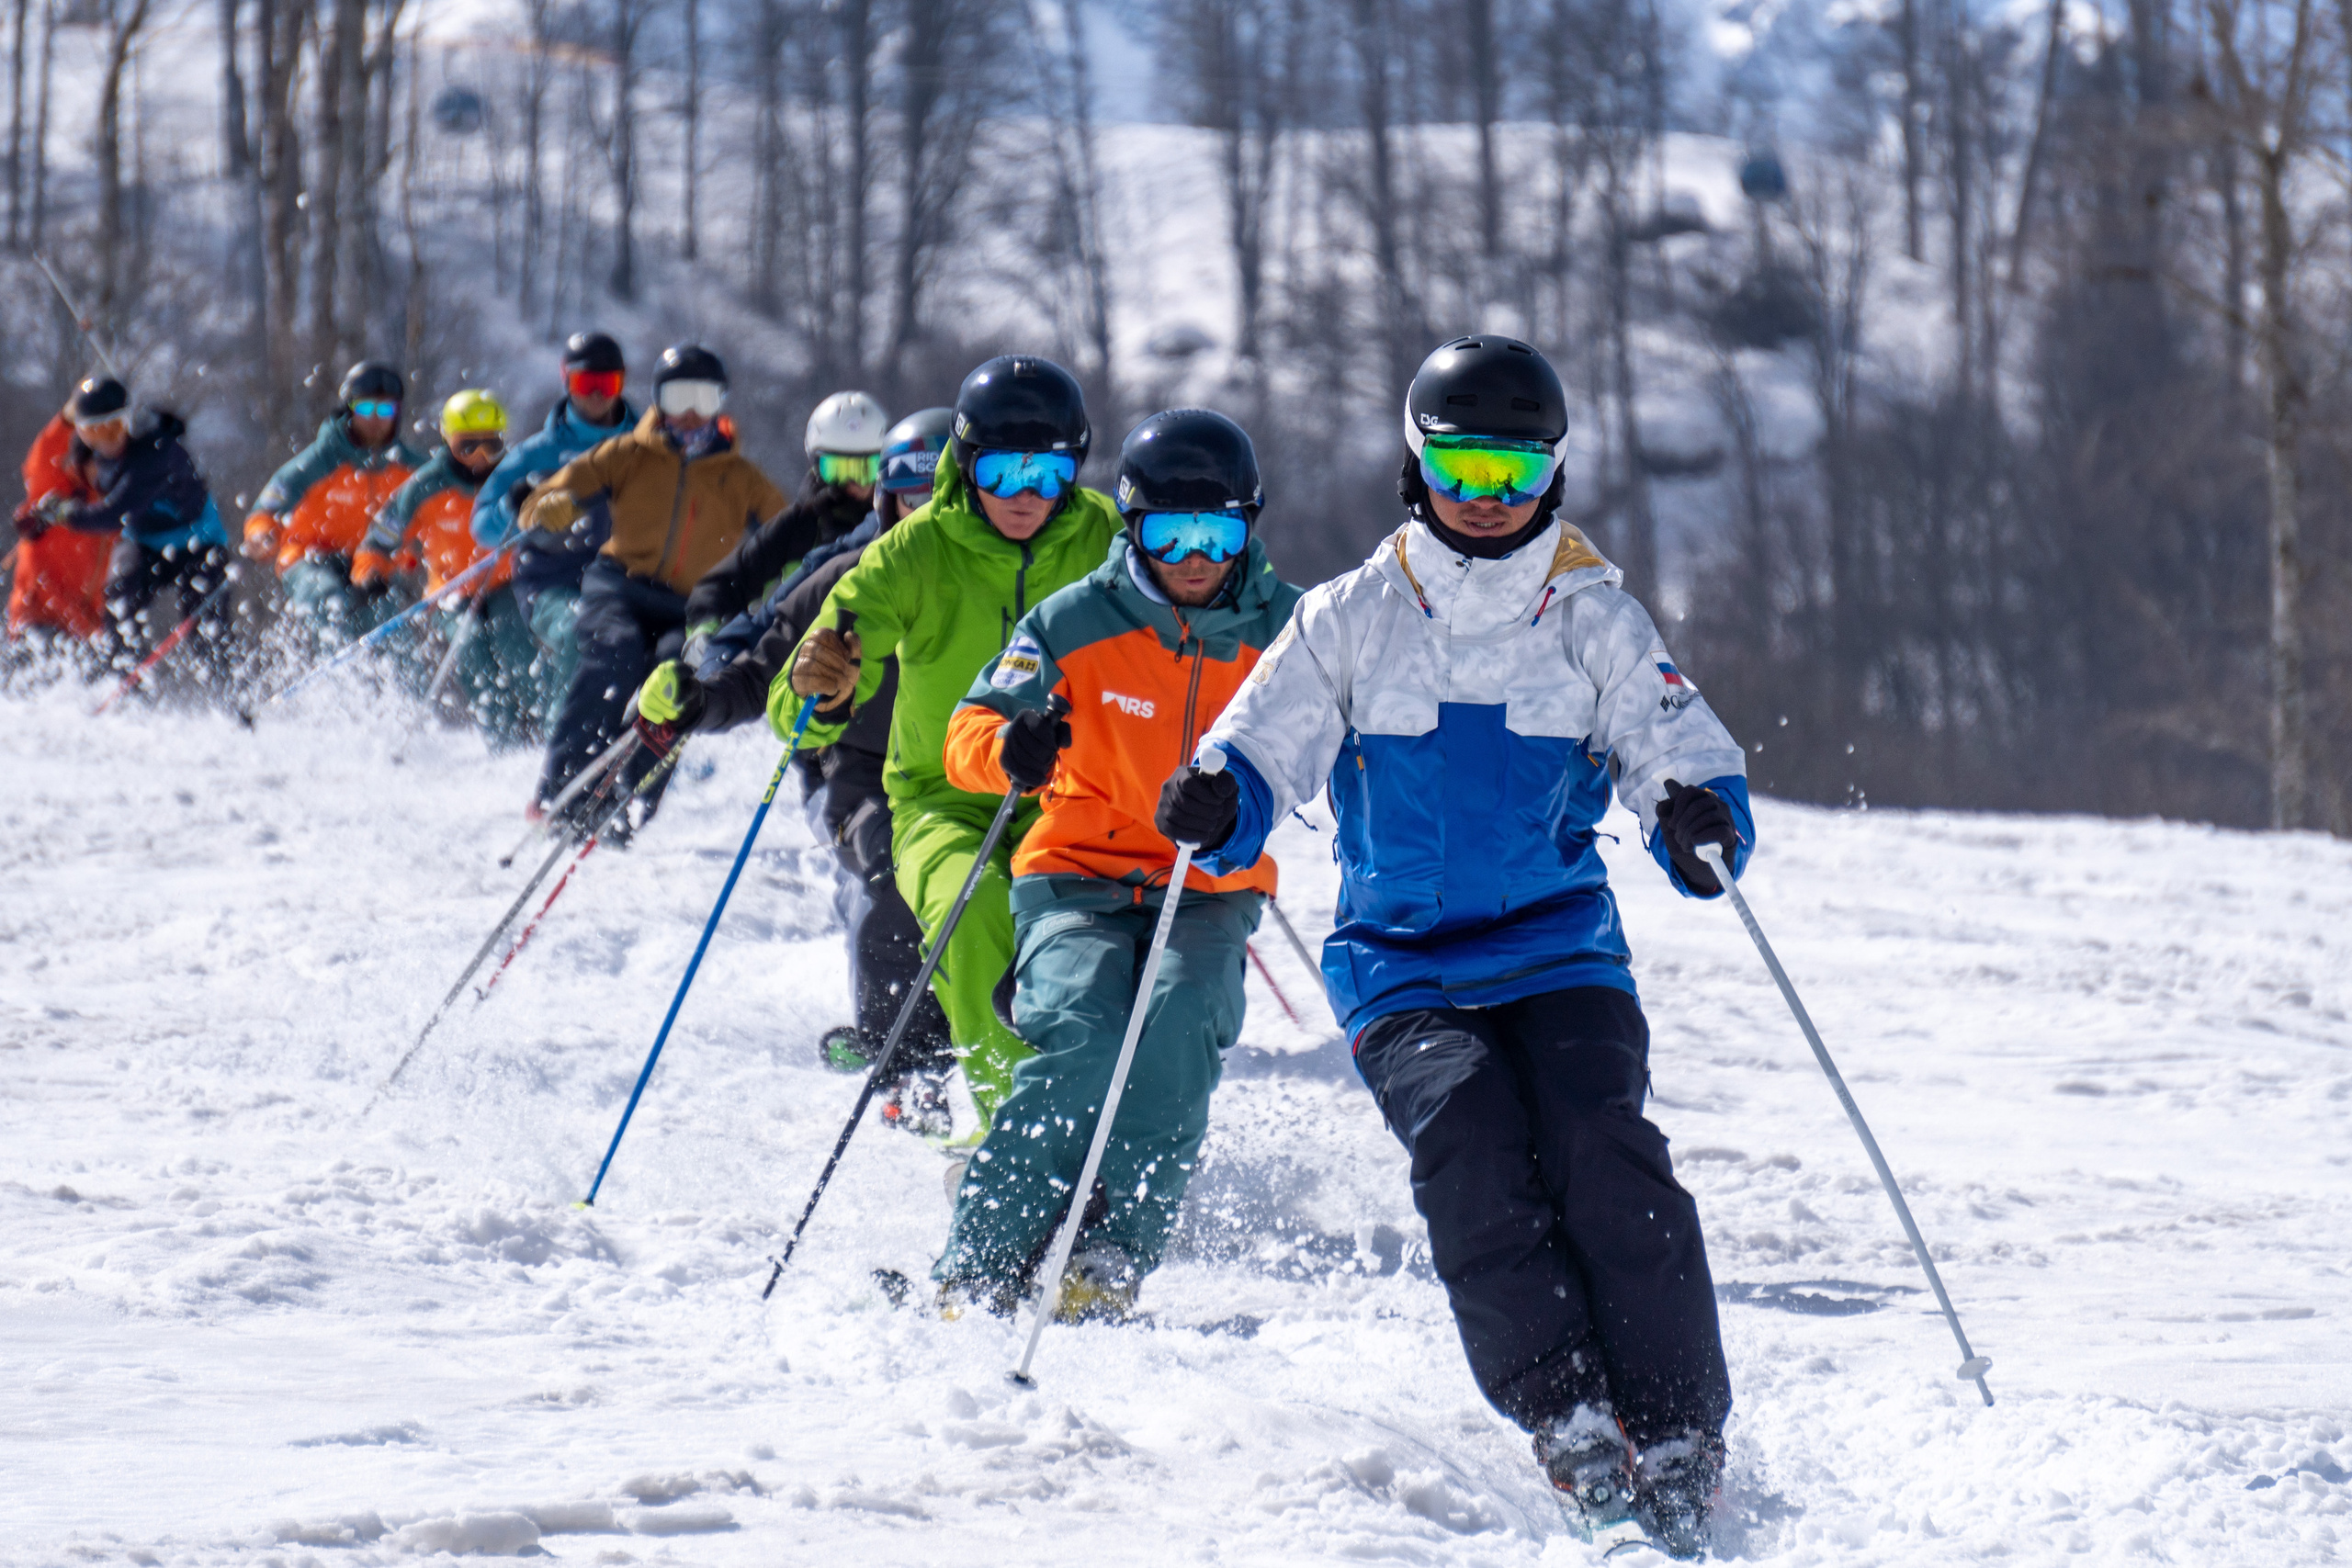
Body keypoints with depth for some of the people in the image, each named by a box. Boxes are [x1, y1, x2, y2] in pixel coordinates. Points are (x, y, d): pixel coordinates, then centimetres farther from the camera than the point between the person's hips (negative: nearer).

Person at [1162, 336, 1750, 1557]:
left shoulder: (1596, 620, 8)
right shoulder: (1351, 621, 9)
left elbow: (1684, 759, 2)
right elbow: (1265, 751, 5)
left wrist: (1698, 817, -23)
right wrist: (1217, 804, -19)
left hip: (1561, 952, 0)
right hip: (1403, 965, 0)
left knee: (1603, 1149, -23)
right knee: (1468, 1143, -26)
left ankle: (1678, 1437, -21)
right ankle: (1569, 1421, -27)